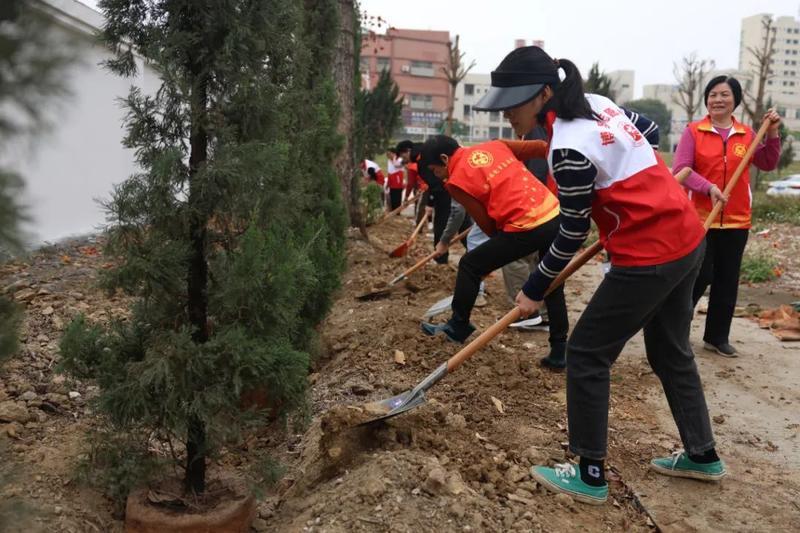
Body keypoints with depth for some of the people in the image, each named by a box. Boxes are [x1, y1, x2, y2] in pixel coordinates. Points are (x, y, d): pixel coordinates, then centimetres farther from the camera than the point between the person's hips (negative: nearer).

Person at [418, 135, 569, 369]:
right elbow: (543, 148, 19)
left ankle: (458, 327, 23)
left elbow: (485, 223, 2)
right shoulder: (494, 145, 14)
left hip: (527, 228, -7)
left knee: (470, 265, 11)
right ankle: (560, 349, 27)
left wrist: (500, 244, 19)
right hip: (555, 215, 7)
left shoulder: (457, 180, -3)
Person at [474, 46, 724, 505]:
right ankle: (703, 456, 36)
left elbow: (573, 235, -13)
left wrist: (535, 290, -1)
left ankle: (591, 475, 13)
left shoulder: (568, 147, -21)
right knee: (670, 351, 22)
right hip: (687, 236, 10)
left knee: (586, 354, 2)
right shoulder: (599, 103, 5)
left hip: (650, 257, -10)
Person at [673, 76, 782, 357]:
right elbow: (680, 169, -12)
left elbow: (767, 164, 9)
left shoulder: (746, 134, 8)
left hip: (736, 220, 4)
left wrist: (773, 134, -3)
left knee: (727, 281, 9)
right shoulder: (693, 131, -4)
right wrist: (708, 187, -25)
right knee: (700, 276, -3)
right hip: (700, 218, -4)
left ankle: (717, 336, 21)